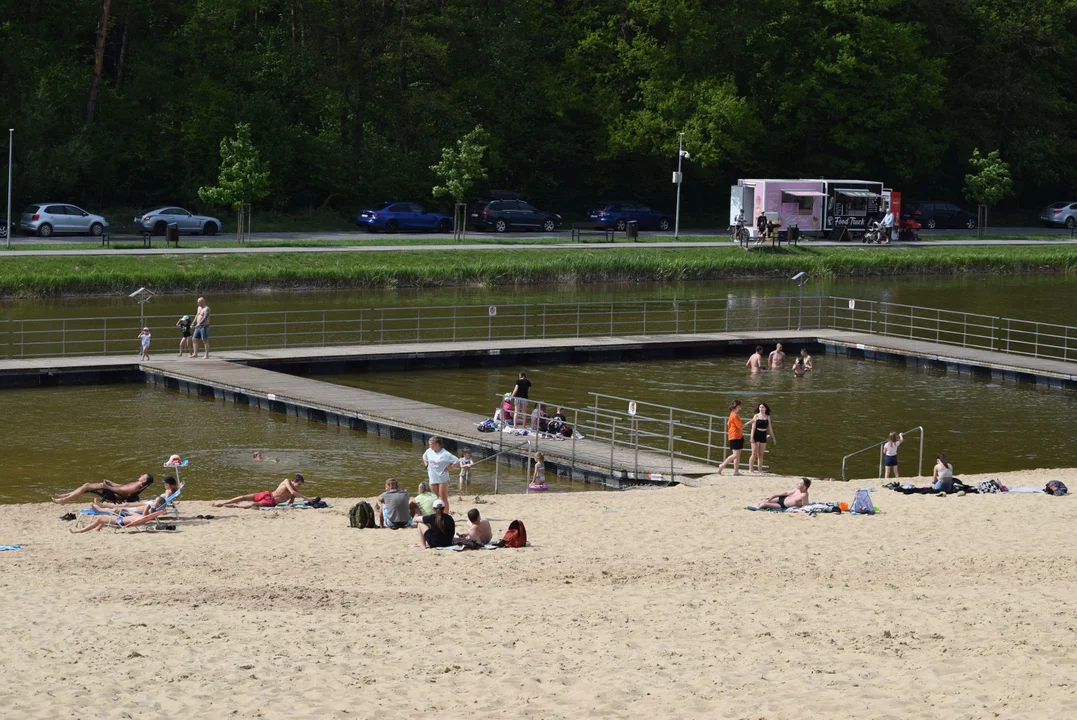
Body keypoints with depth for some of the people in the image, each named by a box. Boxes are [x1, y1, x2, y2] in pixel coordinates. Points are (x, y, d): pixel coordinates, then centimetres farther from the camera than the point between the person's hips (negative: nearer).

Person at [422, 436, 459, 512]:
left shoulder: (445, 454, -17)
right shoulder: (429, 451, 3)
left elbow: (457, 462, -18)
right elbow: (424, 458, 26)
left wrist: (448, 468, -16)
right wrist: (426, 466, 12)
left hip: (442, 479, -6)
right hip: (432, 479, 6)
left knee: (443, 499, -3)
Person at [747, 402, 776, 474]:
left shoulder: (767, 417, 9)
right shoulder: (756, 416, -1)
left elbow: (770, 428, 15)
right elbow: (753, 427, -6)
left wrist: (773, 438, 15)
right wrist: (752, 437, -14)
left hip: (763, 436, 4)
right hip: (756, 435, -4)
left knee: (761, 455, 6)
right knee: (754, 454, -6)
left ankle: (760, 470, 9)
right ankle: (750, 470, -4)